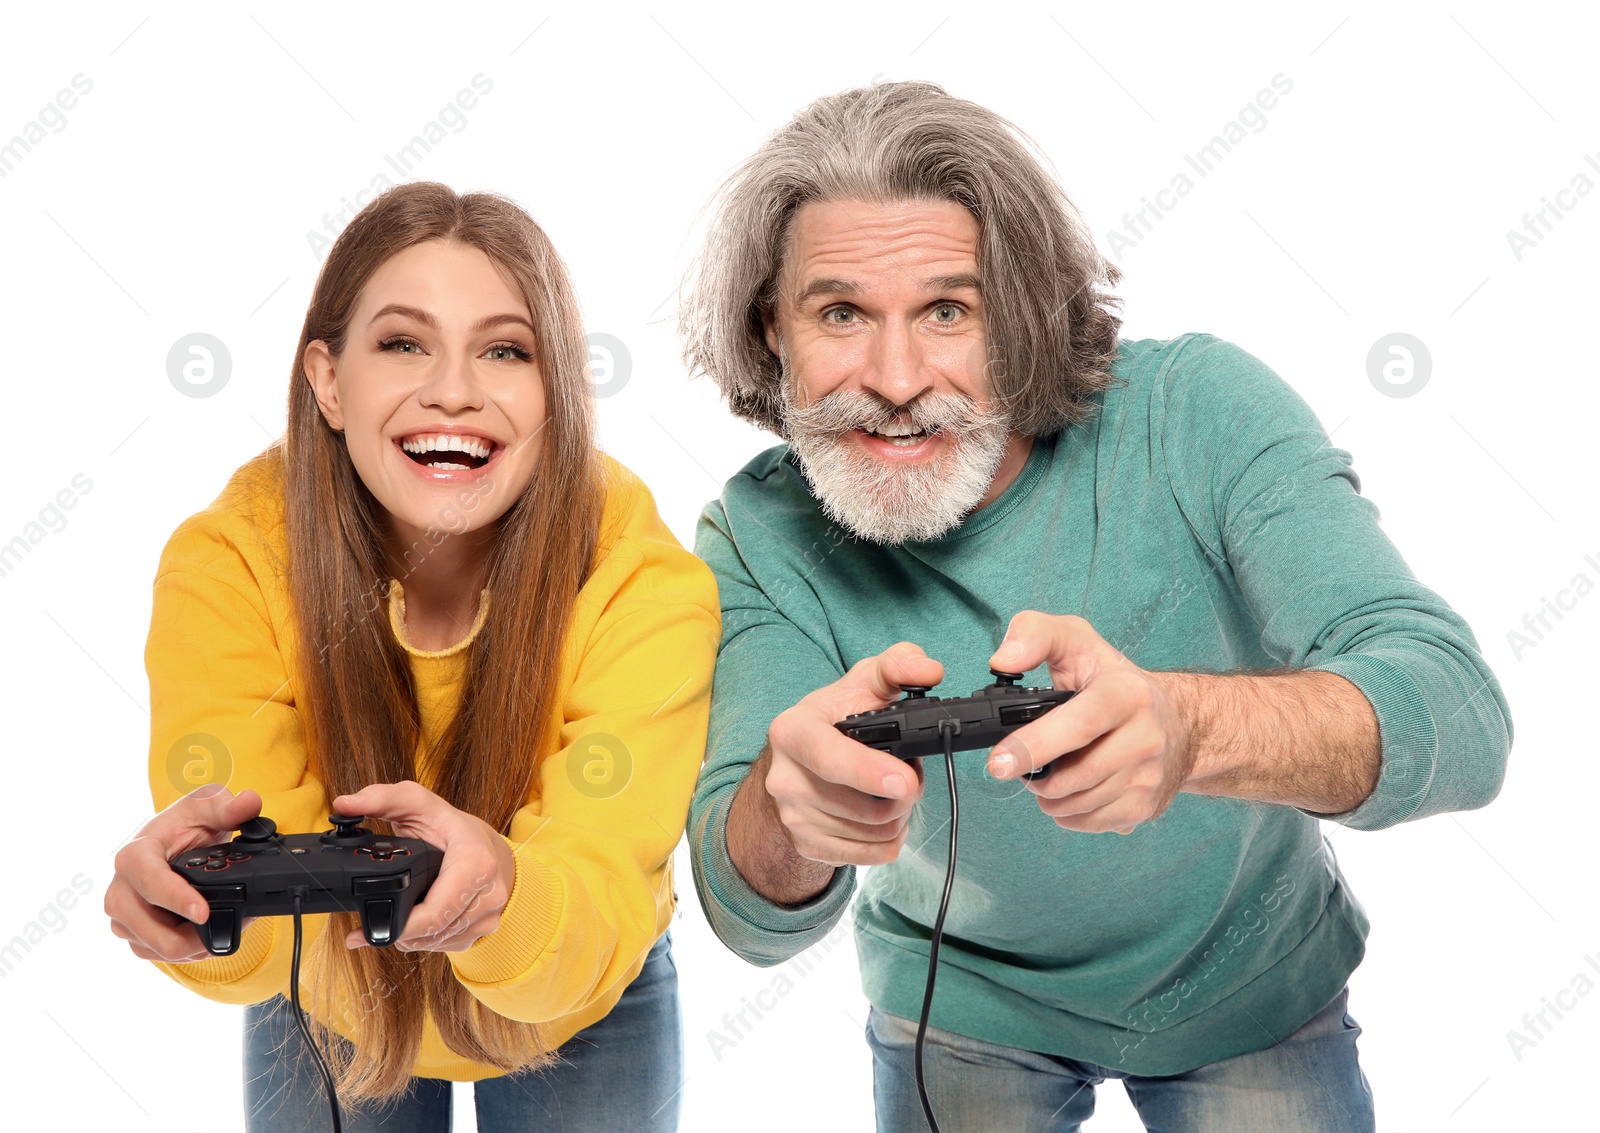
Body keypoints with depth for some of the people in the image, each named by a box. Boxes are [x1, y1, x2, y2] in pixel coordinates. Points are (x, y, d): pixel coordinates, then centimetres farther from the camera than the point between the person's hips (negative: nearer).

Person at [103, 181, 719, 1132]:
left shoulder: (645, 584, -29)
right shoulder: (228, 564, -25)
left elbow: (590, 954, -34)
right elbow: (251, 949, -30)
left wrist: (503, 894, -55)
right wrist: (194, 900, -51)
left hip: (578, 1020, 0)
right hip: (328, 1009, 1)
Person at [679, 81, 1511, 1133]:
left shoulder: (1199, 411, -26)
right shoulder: (760, 535, -21)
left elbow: (1461, 722, -34)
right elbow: (756, 920, -26)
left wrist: (1186, 725, -56)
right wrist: (791, 794, -51)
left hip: (1250, 990, 0)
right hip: (961, 1006, 1)